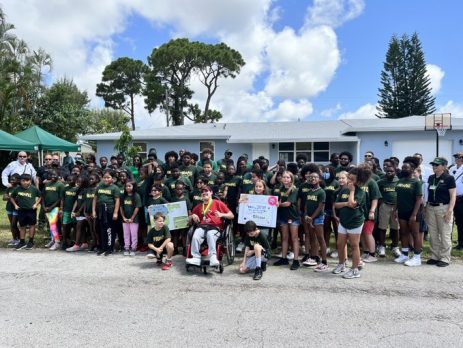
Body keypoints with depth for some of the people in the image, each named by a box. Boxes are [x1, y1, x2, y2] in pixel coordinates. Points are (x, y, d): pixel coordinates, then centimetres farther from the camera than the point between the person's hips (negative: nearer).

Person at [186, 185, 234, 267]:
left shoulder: (218, 203, 13)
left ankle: (213, 257, -45)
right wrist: (193, 216, 6)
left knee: (210, 235, -38)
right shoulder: (198, 206, 25)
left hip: (215, 227, -3)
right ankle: (196, 258, -32)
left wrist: (221, 215, -11)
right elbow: (190, 220, 29)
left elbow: (231, 216, 7)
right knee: (195, 237, -31)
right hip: (202, 227, 3)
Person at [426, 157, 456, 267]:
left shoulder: (449, 178, -5)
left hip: (443, 208, -5)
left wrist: (449, 210, -16)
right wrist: (426, 208, 11)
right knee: (433, 235, 9)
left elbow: (453, 196, -8)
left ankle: (445, 258, 9)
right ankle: (434, 256, 19)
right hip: (430, 208, 6)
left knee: (445, 235, 0)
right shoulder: (431, 178, 11)